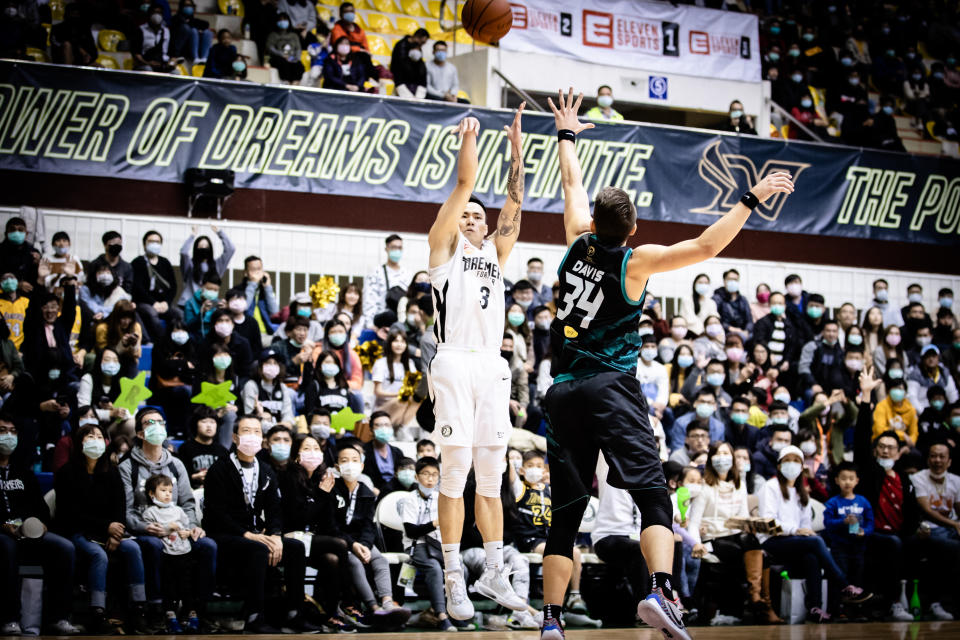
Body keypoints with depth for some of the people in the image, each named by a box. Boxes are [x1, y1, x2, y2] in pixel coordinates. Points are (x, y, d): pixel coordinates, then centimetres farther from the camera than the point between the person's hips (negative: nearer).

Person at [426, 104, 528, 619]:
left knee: (491, 475, 6)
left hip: (493, 367, 5)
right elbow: (464, 184, 3)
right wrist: (469, 136, 9)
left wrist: (516, 147, 9)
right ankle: (454, 579, -6)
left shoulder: (495, 252, 22)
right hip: (455, 364, -5)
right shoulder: (444, 245, 10)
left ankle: (493, 574, 11)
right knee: (455, 470, -7)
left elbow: (514, 202, 14)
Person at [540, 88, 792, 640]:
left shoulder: (579, 243, 8)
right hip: (612, 387, -5)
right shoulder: (634, 261, -4)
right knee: (654, 495, -10)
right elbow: (706, 247, -12)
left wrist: (568, 134, 39)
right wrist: (752, 199, -6)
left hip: (564, 391, 5)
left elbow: (573, 185, 25)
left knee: (567, 511, 6)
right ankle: (661, 591, -32)